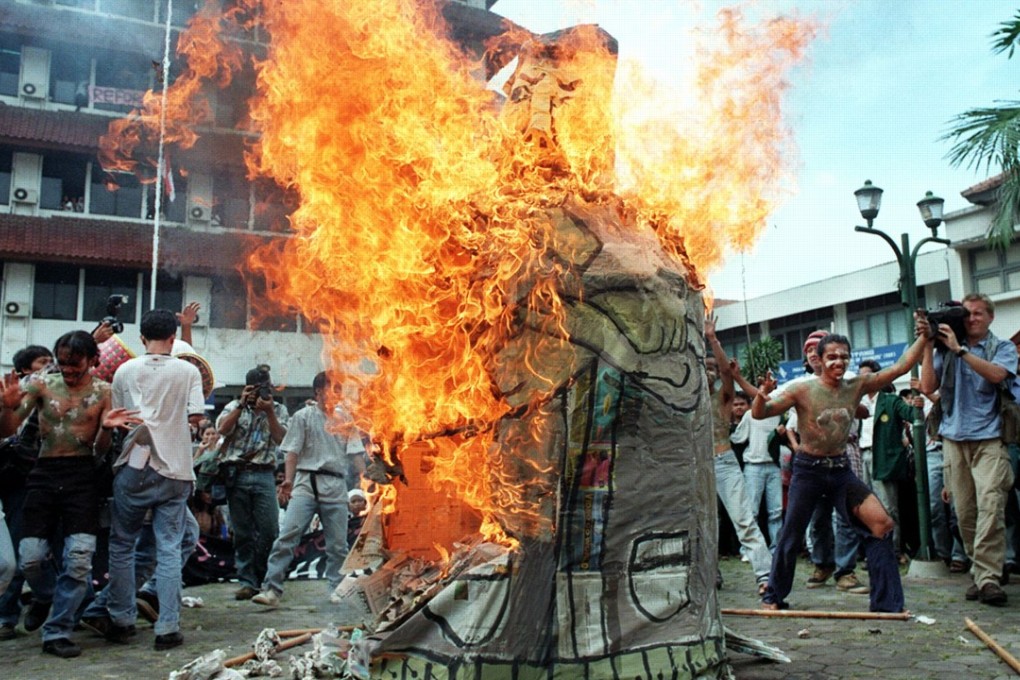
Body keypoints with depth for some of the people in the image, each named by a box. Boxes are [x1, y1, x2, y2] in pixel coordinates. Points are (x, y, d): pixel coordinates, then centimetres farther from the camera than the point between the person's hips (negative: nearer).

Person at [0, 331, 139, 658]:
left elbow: (101, 449, 3)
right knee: (31, 558, -2)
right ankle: (50, 601, 31)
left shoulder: (103, 391, 4)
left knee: (79, 558, -9)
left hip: (82, 475, -1)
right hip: (44, 474, 1)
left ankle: (57, 632, 6)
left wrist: (106, 428, -19)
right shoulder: (41, 384, 4)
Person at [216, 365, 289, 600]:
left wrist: (269, 410, -8)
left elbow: (280, 438, -2)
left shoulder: (278, 410, 13)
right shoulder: (234, 407, 12)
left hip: (263, 475, 0)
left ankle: (262, 578, 12)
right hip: (236, 474, 0)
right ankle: (247, 582, 9)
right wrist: (242, 404, -8)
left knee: (269, 530, -5)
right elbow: (222, 429, -6)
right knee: (242, 532, 2)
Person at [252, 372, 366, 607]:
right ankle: (272, 589, -10)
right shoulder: (303, 417, 6)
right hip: (307, 482, -3)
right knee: (287, 536, -13)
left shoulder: (345, 420, 14)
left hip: (336, 485, 3)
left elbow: (356, 453, 11)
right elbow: (293, 451, 1)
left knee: (338, 544, 5)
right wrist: (288, 479, -12)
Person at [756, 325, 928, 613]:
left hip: (841, 470, 4)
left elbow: (900, 367, -2)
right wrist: (762, 394, -37)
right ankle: (773, 597, 24)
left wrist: (923, 338, -12)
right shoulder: (802, 390, -12)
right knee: (791, 535, 3)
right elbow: (759, 414, -16)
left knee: (882, 524, -8)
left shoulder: (857, 386, 0)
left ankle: (887, 604, 3)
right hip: (808, 469, -4)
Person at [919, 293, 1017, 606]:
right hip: (954, 439, 2)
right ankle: (980, 573, 10)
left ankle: (988, 577, -17)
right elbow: (928, 387, 3)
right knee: (965, 512, 2)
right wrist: (928, 347, -1)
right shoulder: (946, 350, 13)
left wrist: (959, 349, -15)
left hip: (989, 439, -2)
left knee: (990, 506, -16)